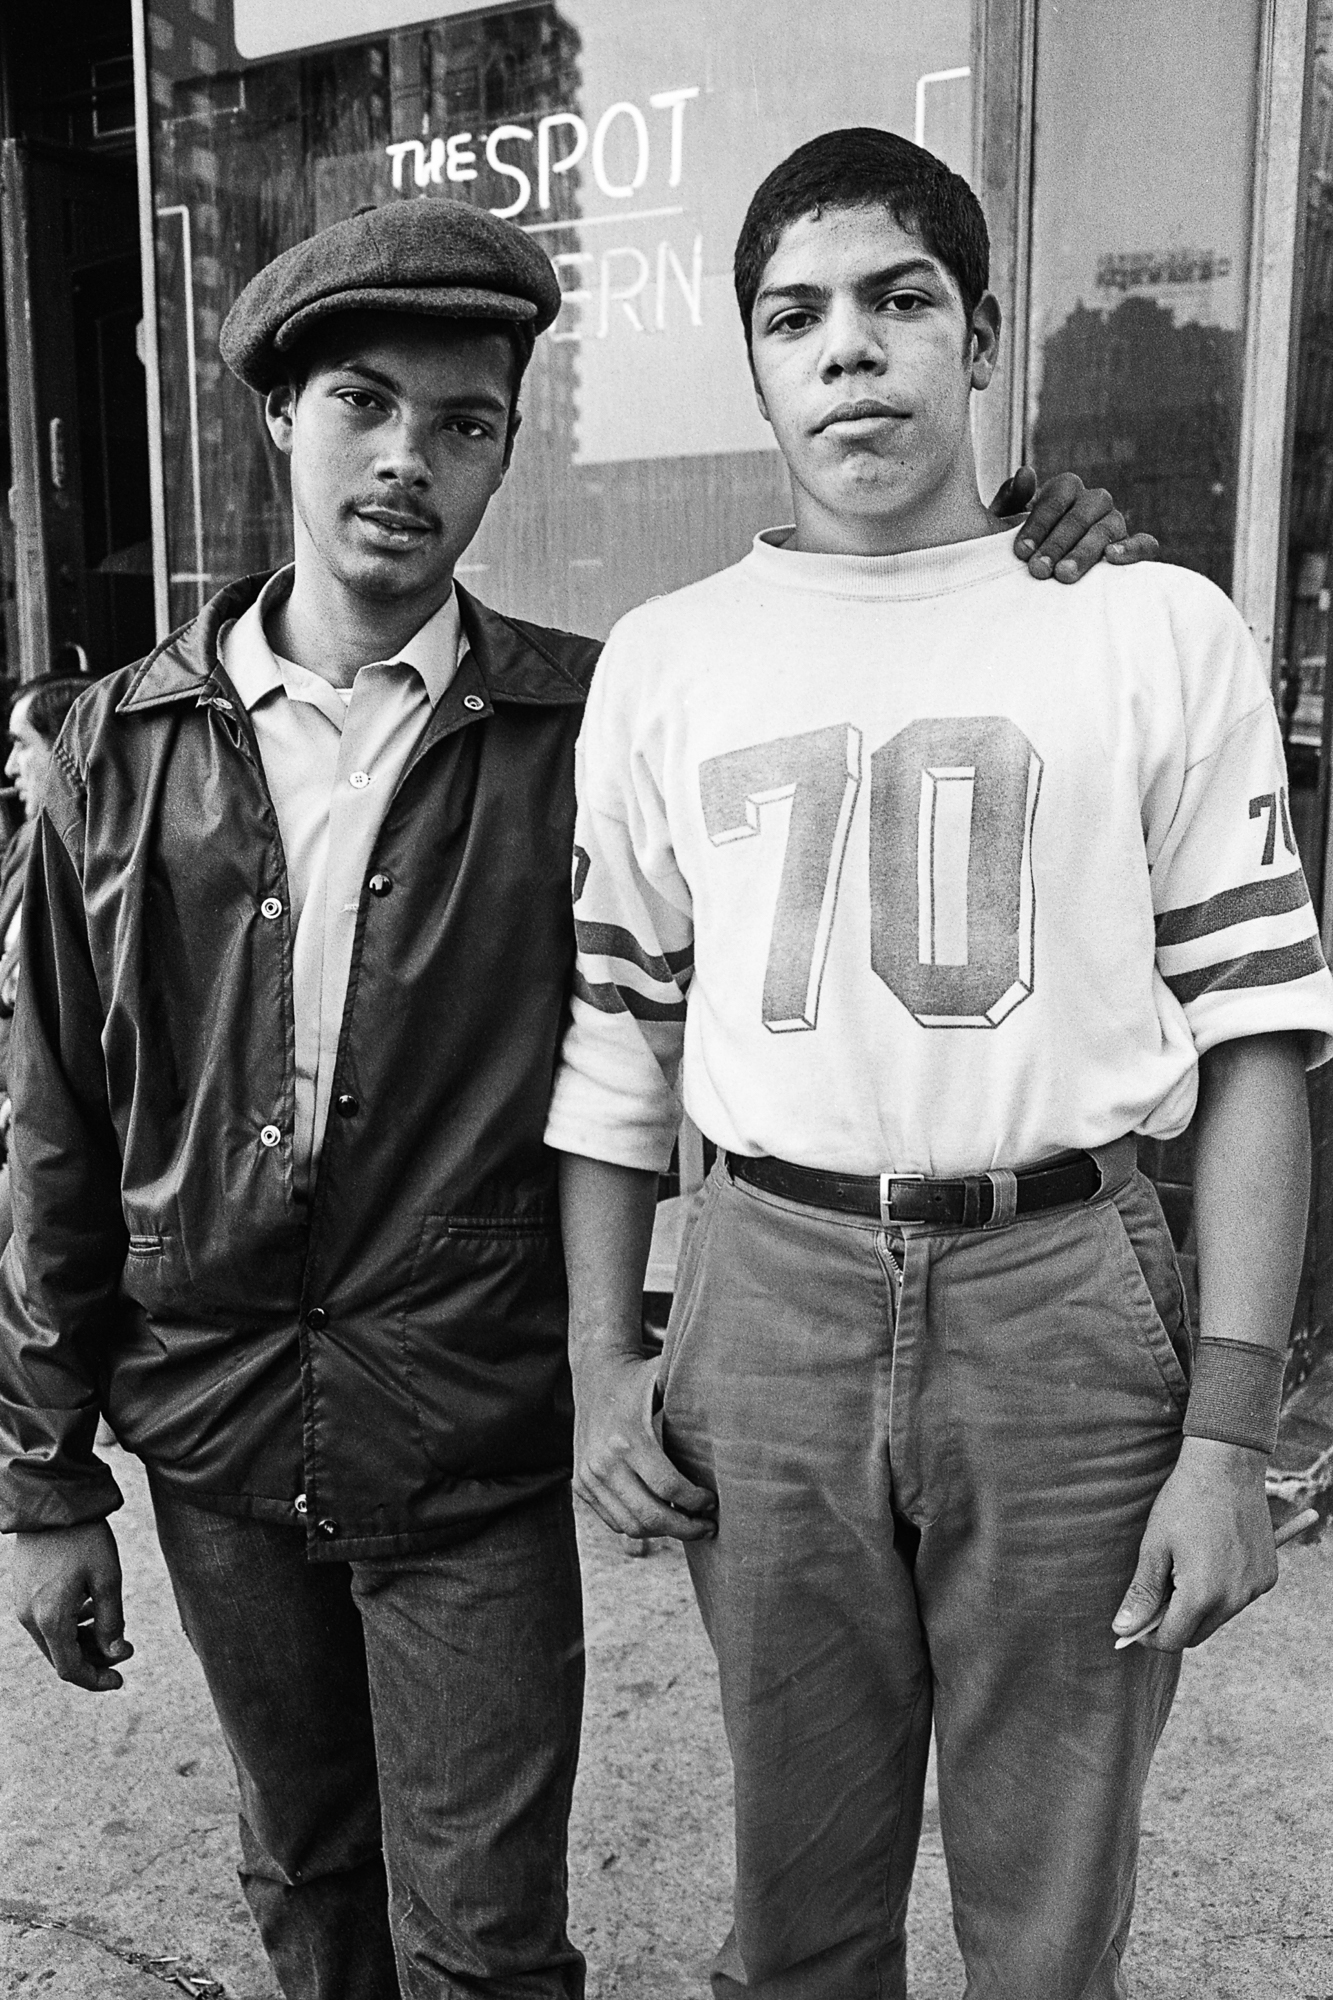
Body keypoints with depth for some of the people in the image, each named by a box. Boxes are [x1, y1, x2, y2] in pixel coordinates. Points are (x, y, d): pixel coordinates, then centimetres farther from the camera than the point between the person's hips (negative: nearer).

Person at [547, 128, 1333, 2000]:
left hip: (1068, 1298, -1)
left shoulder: (1157, 633, 0)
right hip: (770, 1303, 2)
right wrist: (600, 1361, 5)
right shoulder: (664, 663, 6)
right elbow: (612, 1037, 9)